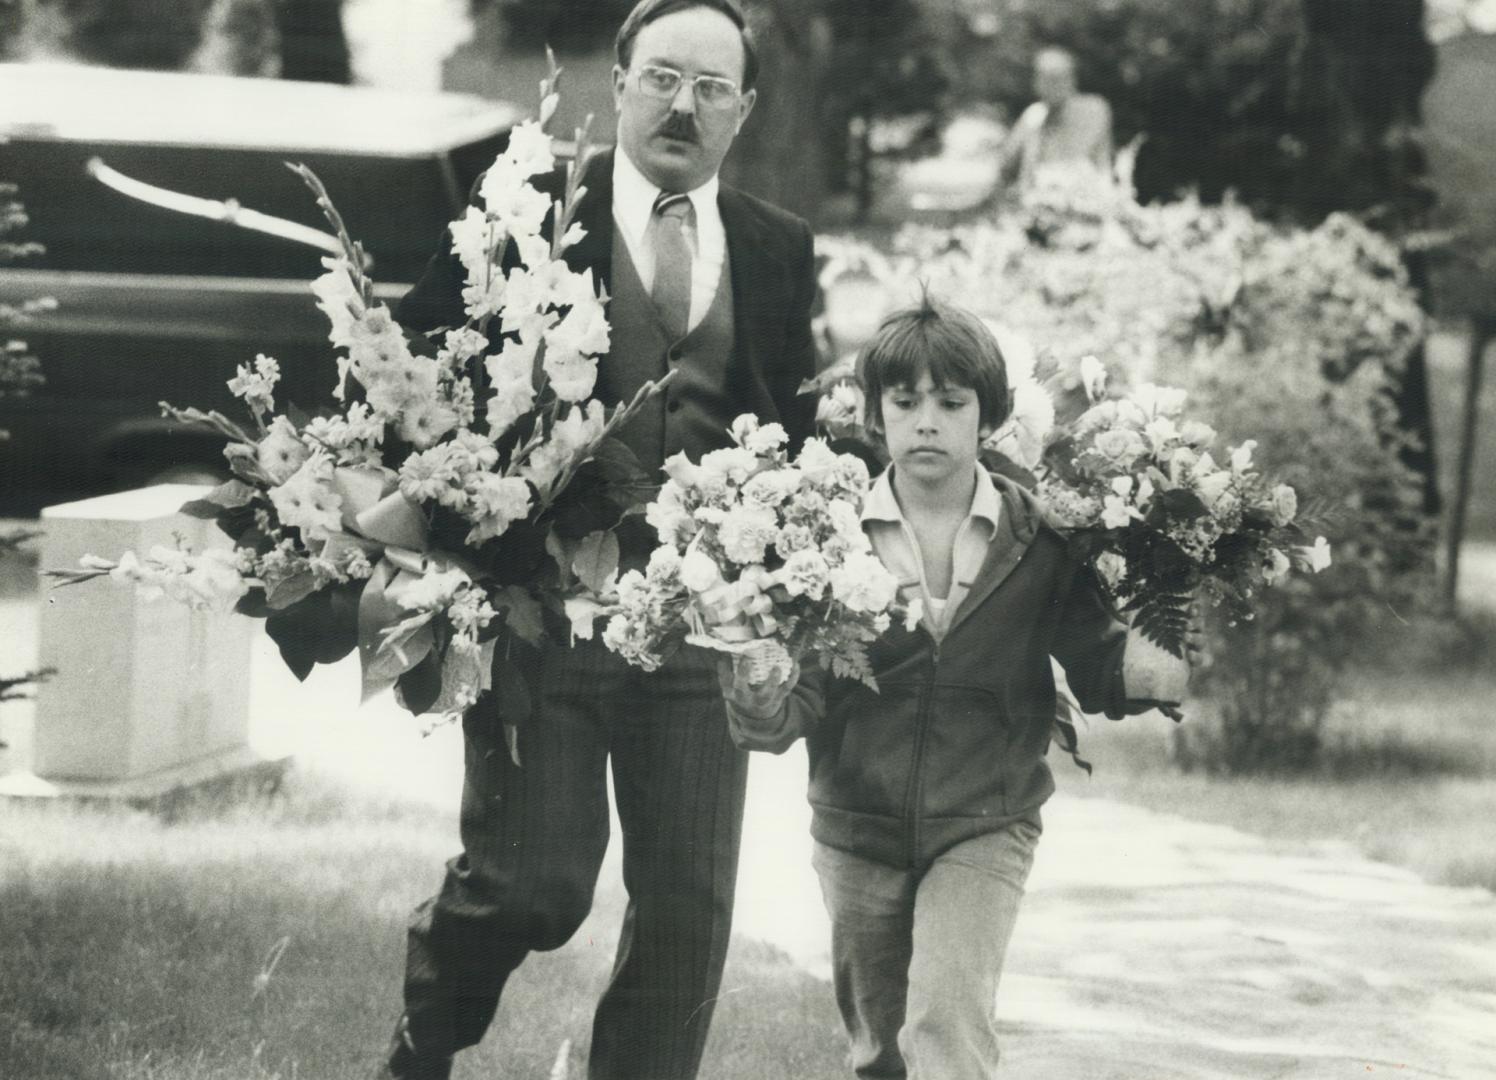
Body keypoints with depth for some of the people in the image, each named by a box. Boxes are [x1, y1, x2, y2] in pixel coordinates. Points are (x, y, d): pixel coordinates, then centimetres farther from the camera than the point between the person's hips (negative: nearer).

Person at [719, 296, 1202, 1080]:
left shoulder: (1040, 540, -7)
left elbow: (1090, 661, -2)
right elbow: (796, 706, -10)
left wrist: (1152, 668, -25)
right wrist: (759, 697, -33)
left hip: (984, 824, -2)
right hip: (856, 826, 2)